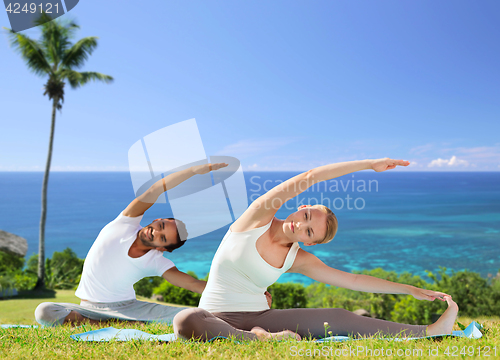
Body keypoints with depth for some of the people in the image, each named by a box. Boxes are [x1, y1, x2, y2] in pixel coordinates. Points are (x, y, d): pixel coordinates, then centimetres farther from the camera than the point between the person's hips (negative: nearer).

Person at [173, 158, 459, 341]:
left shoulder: (298, 260, 0)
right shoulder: (260, 217, -11)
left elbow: (353, 280, 6)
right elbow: (311, 177, -19)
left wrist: (412, 289, 6)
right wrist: (369, 164, -16)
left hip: (260, 318, 3)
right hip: (218, 320, -3)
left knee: (337, 318, -12)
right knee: (186, 321, -42)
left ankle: (429, 332, -7)